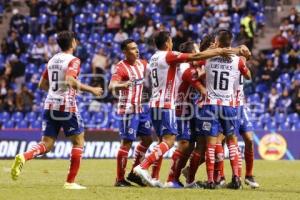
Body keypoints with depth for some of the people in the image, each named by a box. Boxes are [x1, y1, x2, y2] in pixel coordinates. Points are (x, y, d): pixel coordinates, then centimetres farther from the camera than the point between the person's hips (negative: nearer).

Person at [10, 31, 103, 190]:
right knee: (78, 141, 9)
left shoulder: (52, 60, 14)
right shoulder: (73, 61, -6)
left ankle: (23, 157, -25)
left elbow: (42, 85, 19)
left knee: (46, 144, 6)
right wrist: (91, 89, -17)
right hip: (67, 106, -6)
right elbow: (70, 80, -24)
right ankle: (70, 182, 4)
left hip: (49, 106, 6)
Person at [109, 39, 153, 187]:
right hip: (128, 109, -8)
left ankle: (134, 173, 22)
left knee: (147, 139, 11)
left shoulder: (142, 64, 8)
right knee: (127, 143, -7)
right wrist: (122, 85, -50)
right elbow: (112, 86, -29)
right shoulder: (121, 67, -14)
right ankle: (120, 179, 0)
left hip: (142, 108, 8)